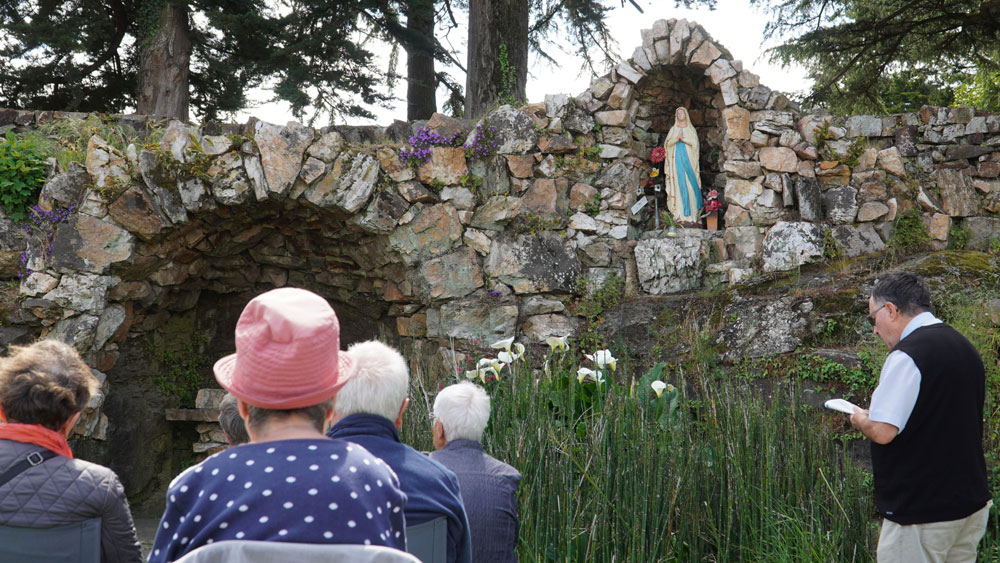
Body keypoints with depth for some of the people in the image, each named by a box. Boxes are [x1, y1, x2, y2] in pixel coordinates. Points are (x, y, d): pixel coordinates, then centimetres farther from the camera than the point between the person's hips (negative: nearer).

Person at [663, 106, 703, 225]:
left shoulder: (691, 129, 12)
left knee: (692, 184, -8)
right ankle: (683, 215, -8)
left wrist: (683, 138, -13)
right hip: (677, 159, 0)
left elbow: (694, 143, -1)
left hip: (689, 159, 0)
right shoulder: (673, 129, 14)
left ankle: (695, 213, -4)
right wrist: (677, 138, -13)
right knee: (680, 185, -6)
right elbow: (667, 143, 3)